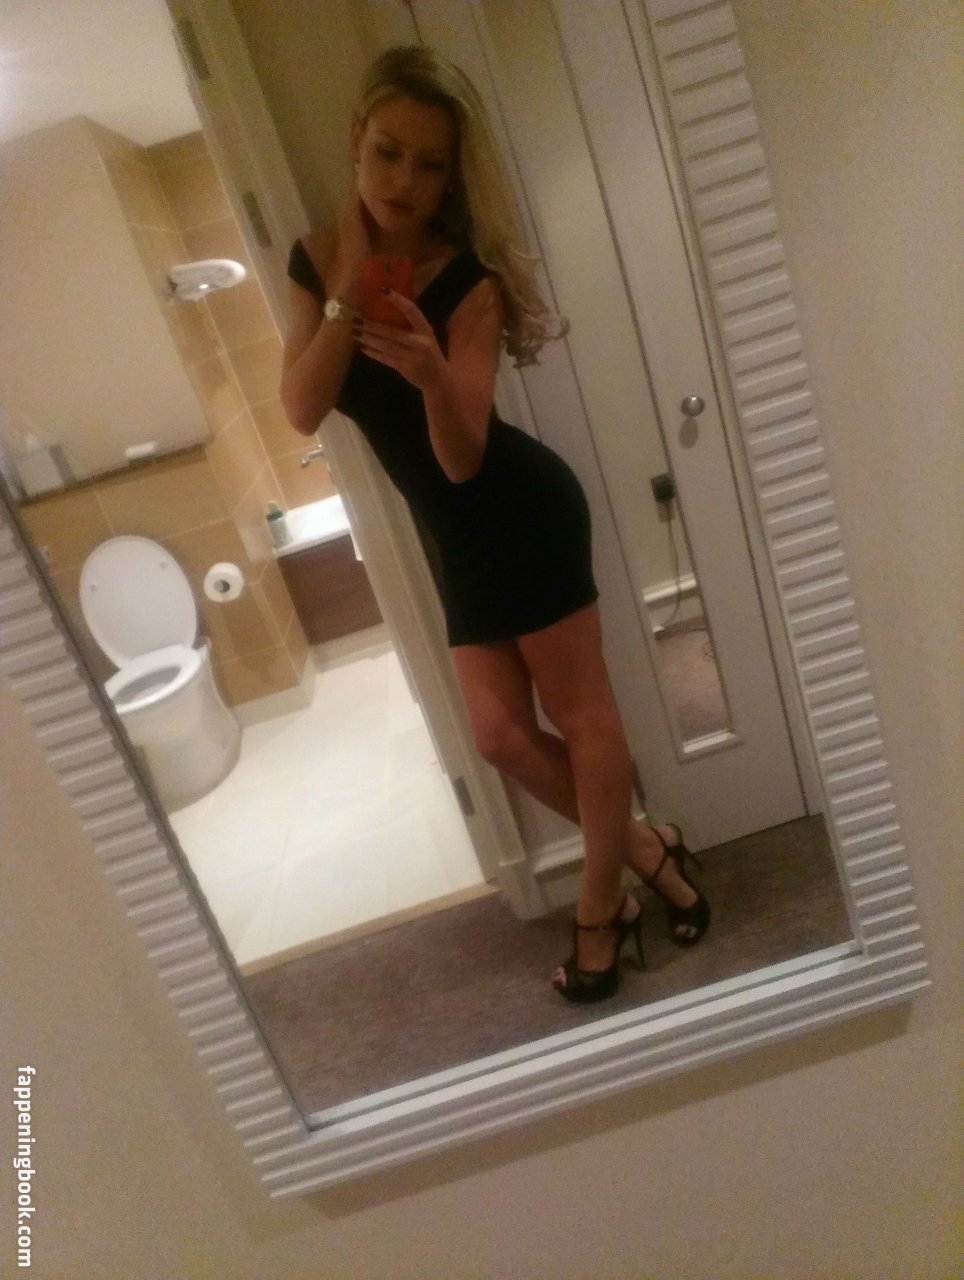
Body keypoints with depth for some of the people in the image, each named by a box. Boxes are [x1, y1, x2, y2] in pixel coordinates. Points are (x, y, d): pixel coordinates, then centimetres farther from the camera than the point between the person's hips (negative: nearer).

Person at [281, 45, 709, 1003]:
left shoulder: (468, 278, -14)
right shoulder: (314, 260, 3)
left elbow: (463, 456, -21)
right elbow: (302, 412, -9)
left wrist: (432, 372, -39)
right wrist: (347, 291, -15)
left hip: (524, 510, -6)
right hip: (459, 537, 7)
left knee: (579, 708, 5)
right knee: (500, 732, 8)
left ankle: (600, 905, 24)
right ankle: (645, 852, 28)